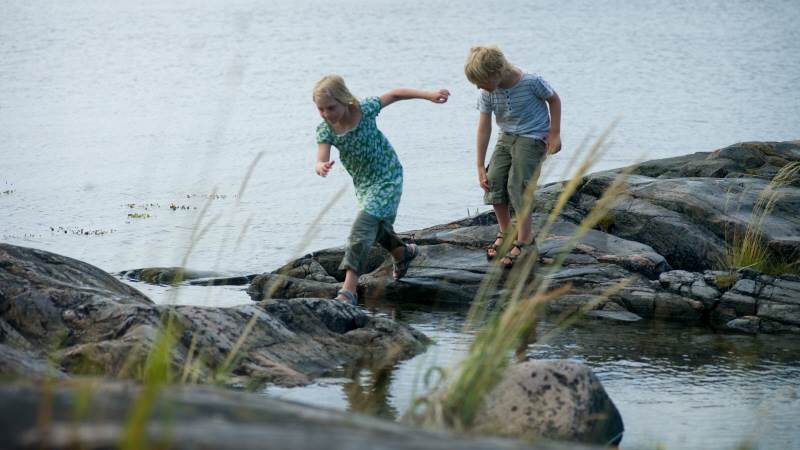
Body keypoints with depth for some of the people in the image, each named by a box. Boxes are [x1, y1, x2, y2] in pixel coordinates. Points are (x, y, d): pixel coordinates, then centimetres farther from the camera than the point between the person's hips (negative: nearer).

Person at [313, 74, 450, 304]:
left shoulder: (364, 110, -21)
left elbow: (394, 94, -6)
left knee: (363, 227, -20)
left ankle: (349, 290, -28)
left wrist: (428, 94, -8)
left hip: (387, 177, -5)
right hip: (363, 183, 5)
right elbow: (320, 160, -28)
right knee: (378, 228, 22)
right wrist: (322, 167, -52)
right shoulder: (325, 129, -15)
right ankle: (403, 253, 57)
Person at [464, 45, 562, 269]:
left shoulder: (531, 82, -22)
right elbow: (484, 128, -5)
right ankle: (505, 233, 14)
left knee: (517, 186, -15)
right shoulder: (487, 93, -9)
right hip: (507, 137, 5)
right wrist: (480, 167, -5)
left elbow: (554, 100, -4)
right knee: (493, 181, -6)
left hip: (532, 137, -5)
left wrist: (554, 134, -7)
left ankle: (523, 242, -7)